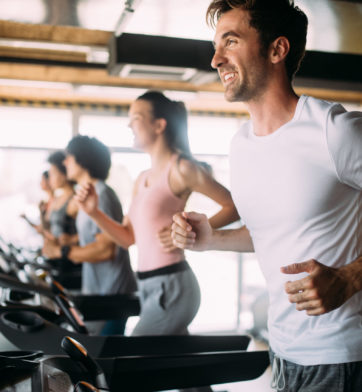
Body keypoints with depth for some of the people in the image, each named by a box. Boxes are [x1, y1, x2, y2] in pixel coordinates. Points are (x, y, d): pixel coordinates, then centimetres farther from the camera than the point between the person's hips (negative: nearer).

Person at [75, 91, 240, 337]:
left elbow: (234, 206, -11)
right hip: (148, 287, 8)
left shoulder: (181, 169, -9)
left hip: (171, 286, -8)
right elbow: (128, 237, 15)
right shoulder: (142, 180, 16)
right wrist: (94, 212, 4)